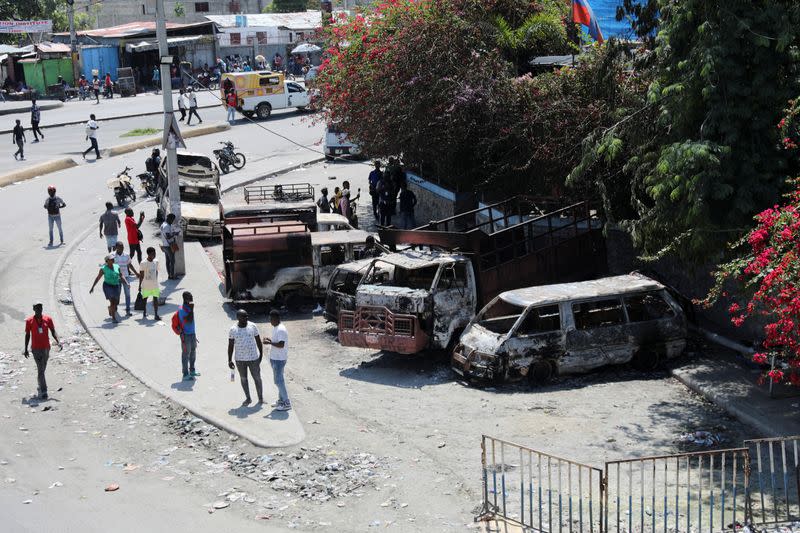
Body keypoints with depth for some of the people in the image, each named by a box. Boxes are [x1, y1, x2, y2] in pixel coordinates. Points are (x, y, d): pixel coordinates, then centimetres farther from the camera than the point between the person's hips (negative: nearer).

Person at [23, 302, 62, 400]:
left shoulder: (48, 319, 1)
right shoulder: (29, 321, -4)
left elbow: (53, 332, 4)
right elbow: (27, 335, 2)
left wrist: (58, 342, -12)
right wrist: (26, 349, 2)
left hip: (46, 348, 3)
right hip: (36, 349, -3)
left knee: (42, 369, 15)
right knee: (40, 370, -10)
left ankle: (41, 387, 33)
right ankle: (43, 391, -12)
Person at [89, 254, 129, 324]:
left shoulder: (117, 267, 6)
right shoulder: (103, 268, -5)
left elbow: (122, 276, 5)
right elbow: (97, 278, 0)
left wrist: (127, 283, -10)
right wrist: (92, 287, -2)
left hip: (116, 286, 4)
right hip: (107, 286, -4)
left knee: (116, 303, 6)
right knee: (112, 302, -18)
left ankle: (110, 308, 41)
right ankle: (113, 318, -11)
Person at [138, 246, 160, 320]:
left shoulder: (156, 261, 2)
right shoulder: (143, 263, -13)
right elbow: (141, 275, -9)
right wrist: (140, 285, -7)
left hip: (154, 284, 4)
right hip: (146, 285, -4)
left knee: (156, 299, -1)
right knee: (144, 299, 9)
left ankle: (156, 315, 3)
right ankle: (144, 313, 25)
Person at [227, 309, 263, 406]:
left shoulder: (253, 326, -6)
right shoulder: (233, 329, -8)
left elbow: (258, 341, 2)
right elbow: (230, 345, -3)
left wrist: (261, 354, 4)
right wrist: (229, 360, -5)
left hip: (253, 358, 0)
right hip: (240, 360, 0)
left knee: (257, 378, 6)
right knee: (243, 378, 12)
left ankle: (260, 398, 21)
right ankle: (248, 398, 27)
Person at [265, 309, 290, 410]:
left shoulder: (281, 330, -21)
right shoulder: (275, 328, 11)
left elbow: (281, 345, -28)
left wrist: (270, 342, -23)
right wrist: (270, 340, 7)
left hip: (279, 359, -10)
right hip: (274, 358, 10)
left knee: (278, 380, -7)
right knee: (278, 380, 16)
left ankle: (287, 403, -2)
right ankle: (281, 400, 26)